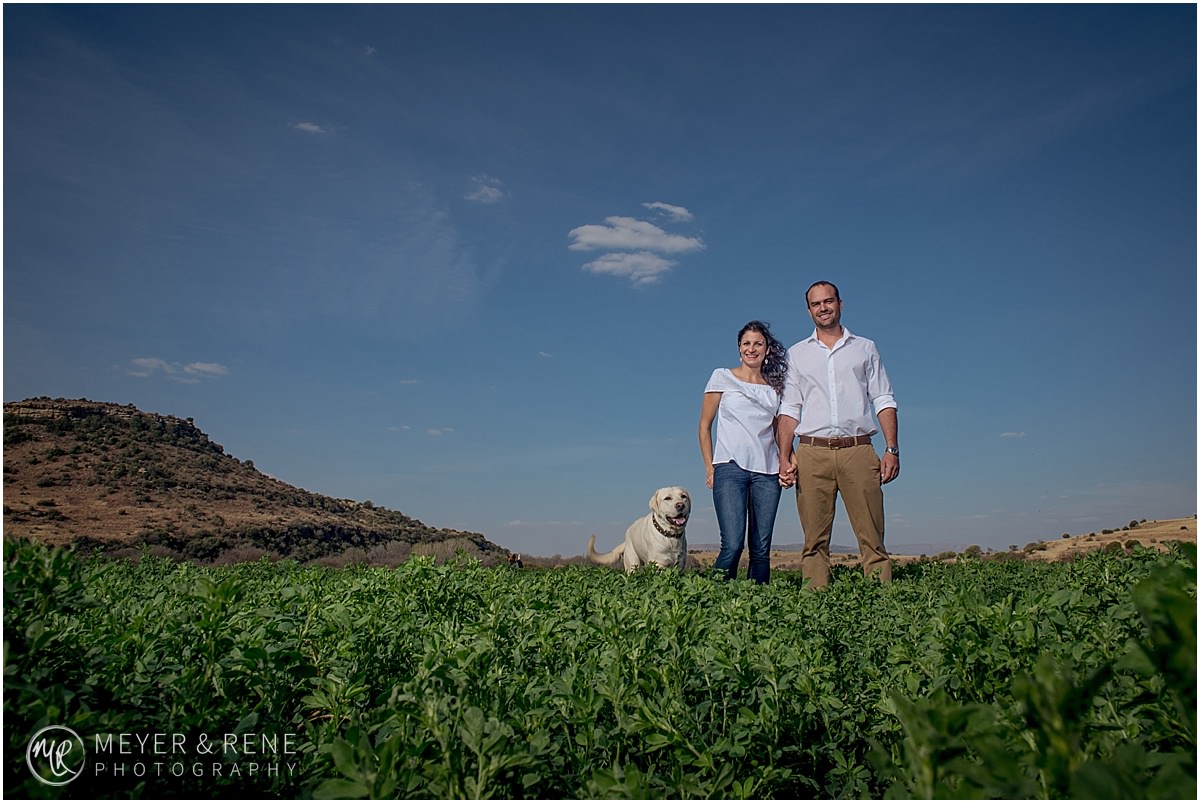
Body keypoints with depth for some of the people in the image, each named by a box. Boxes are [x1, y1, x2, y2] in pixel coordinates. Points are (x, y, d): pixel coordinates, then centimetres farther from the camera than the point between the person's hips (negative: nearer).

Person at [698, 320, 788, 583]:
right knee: (732, 544, -16)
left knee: (761, 548, 3)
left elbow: (779, 431, 20)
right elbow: (705, 426, 7)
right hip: (730, 467, -3)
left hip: (767, 471, 4)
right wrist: (709, 468, -1)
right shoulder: (722, 377, 7)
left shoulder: (774, 387, 15)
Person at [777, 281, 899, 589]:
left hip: (858, 451, 0)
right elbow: (789, 409, 11)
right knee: (815, 541, -1)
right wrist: (784, 457, -2)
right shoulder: (797, 353, 17)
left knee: (872, 538, -6)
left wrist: (892, 449, -1)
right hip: (812, 453, 1)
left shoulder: (865, 348, 17)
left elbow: (883, 401, 12)